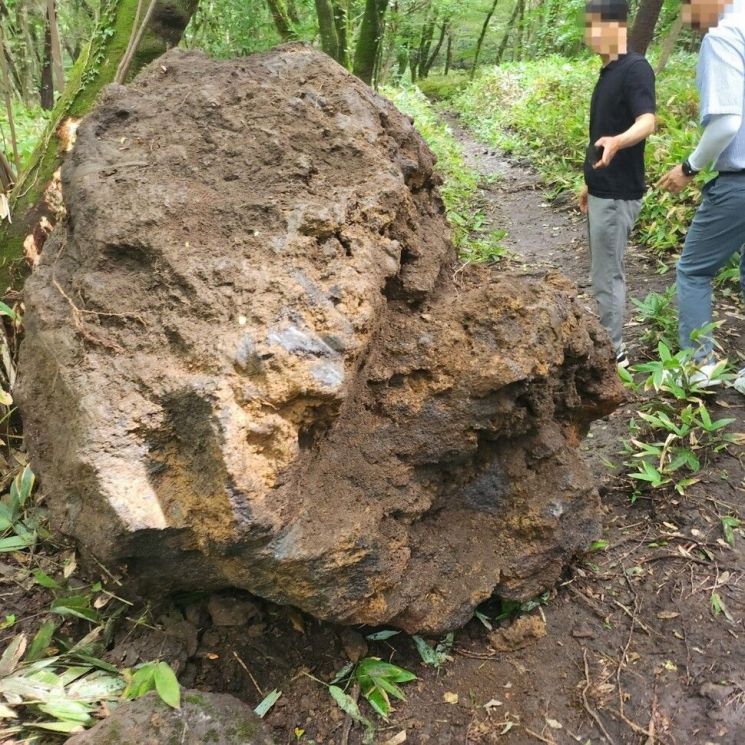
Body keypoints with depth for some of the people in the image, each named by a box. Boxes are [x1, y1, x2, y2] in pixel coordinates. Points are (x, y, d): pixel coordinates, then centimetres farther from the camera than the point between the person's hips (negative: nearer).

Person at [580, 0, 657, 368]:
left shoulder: (635, 69, -15)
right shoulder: (608, 71, 14)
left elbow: (647, 121, -30)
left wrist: (617, 142, -50)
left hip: (618, 194, -9)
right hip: (603, 190, 10)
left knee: (606, 276, -4)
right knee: (606, 272, 15)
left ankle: (613, 352, 7)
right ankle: (606, 343, 26)